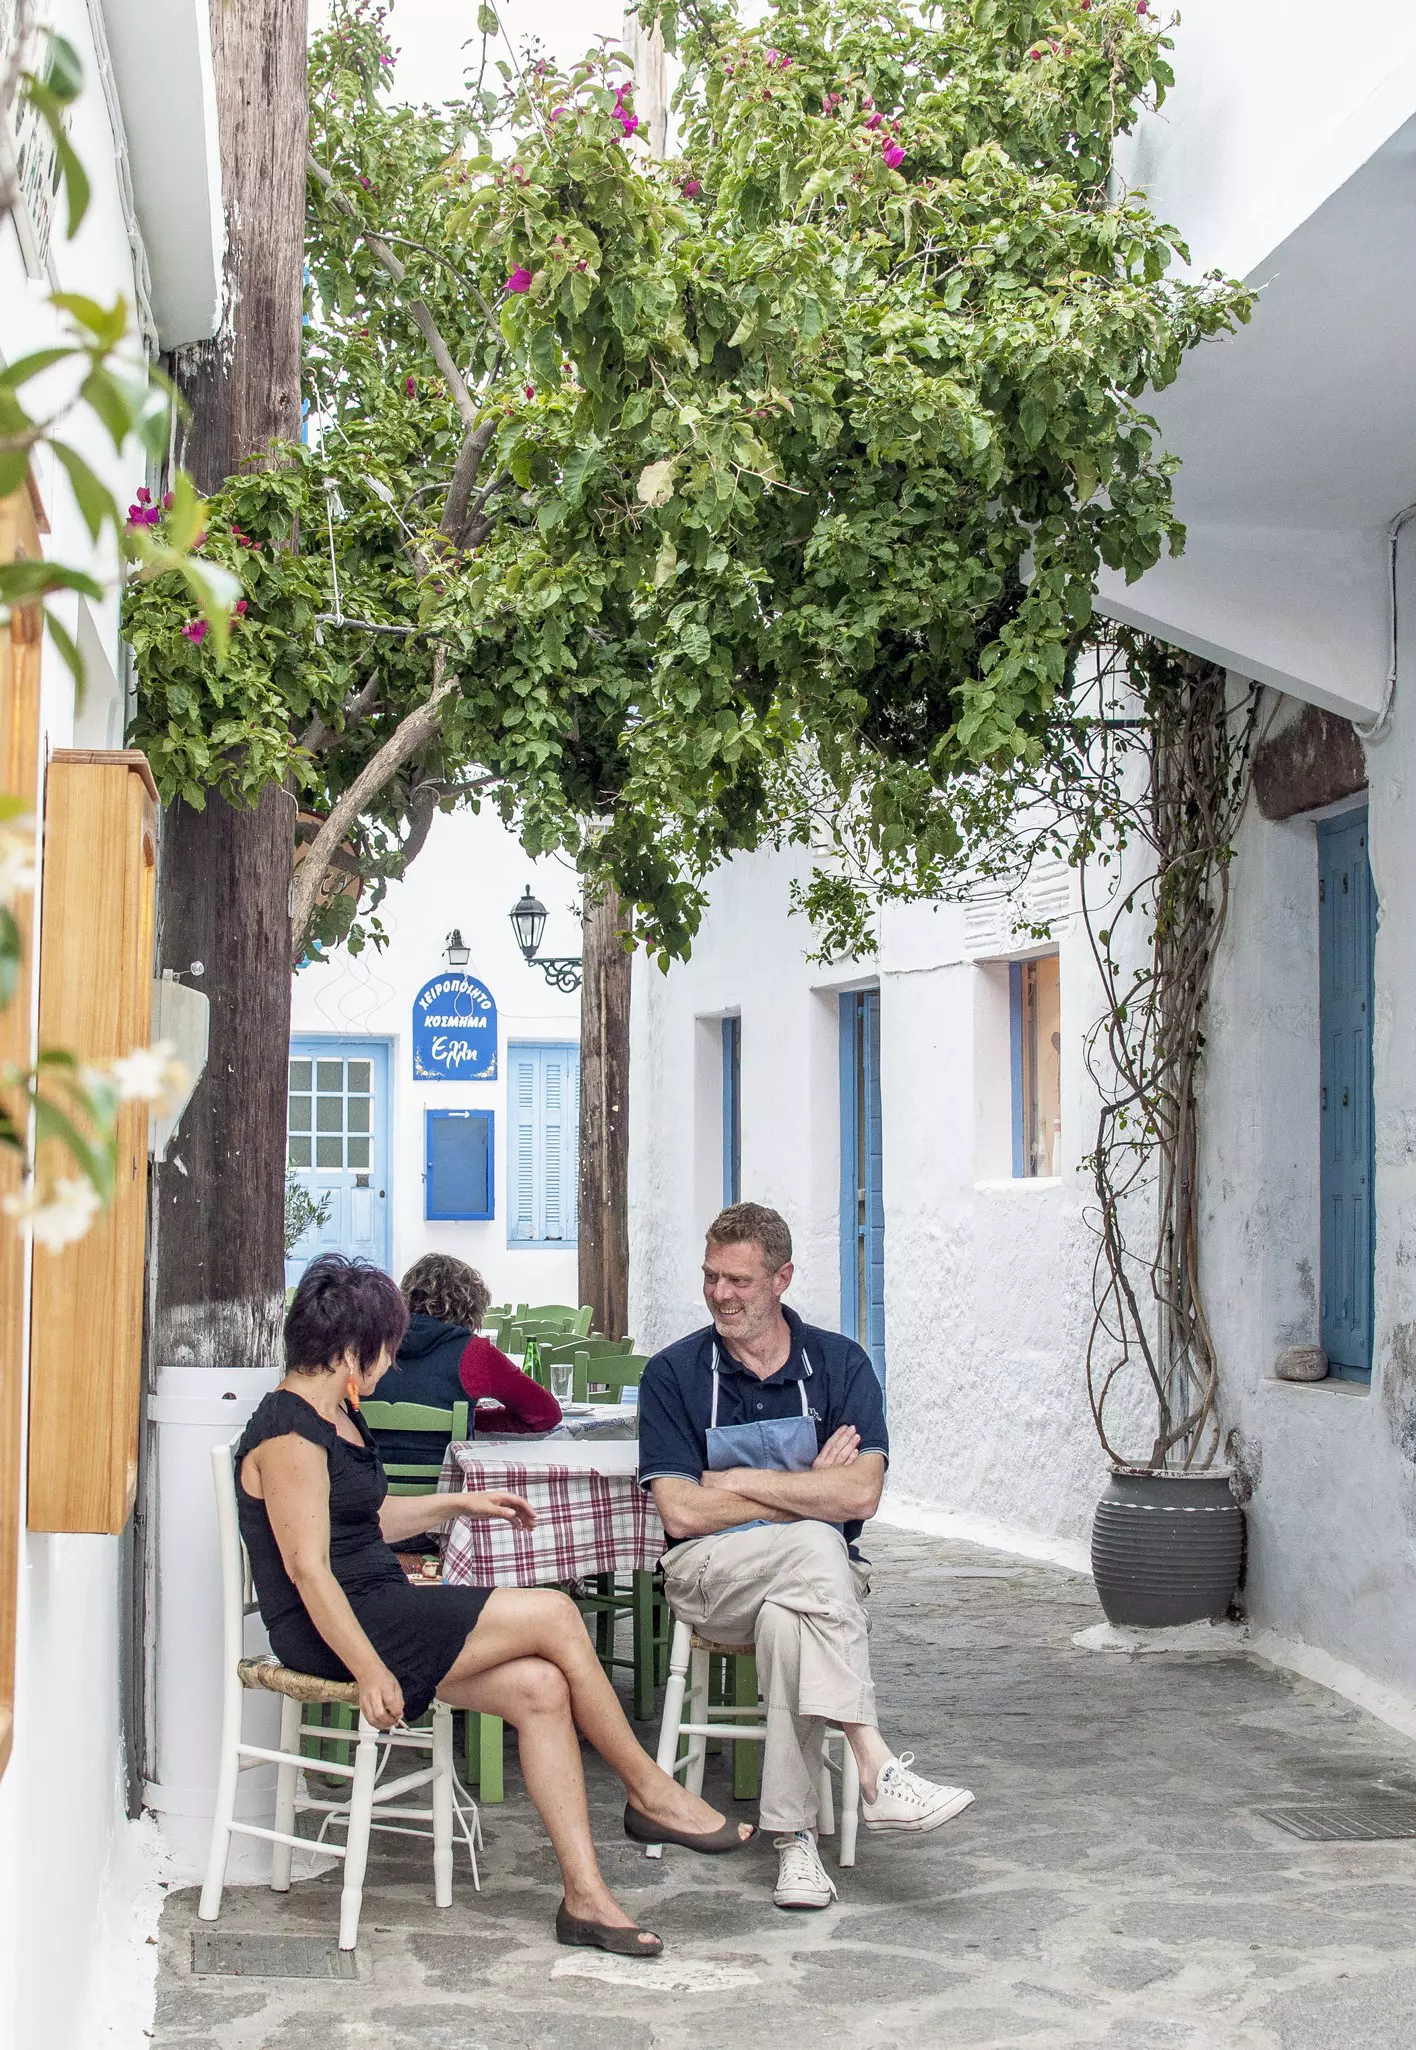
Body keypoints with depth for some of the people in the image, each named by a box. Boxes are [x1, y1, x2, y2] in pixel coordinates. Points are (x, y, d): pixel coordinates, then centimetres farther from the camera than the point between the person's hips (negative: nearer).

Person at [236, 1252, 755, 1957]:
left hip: (379, 1611, 10)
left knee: (540, 1687, -8)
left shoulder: (332, 1417, 15)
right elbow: (308, 1569, -21)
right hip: (337, 1630, -10)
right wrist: (371, 1673, -24)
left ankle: (585, 1896, -7)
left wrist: (458, 1504, 29)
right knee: (554, 1615, -13)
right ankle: (649, 1791, 2)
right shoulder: (288, 1433, -16)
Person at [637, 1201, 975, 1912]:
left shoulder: (840, 1364, 3)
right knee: (815, 1545, -34)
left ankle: (793, 1836, -29)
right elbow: (682, 1512, -9)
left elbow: (860, 1494, -11)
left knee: (784, 1619, -36)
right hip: (712, 1575, -1)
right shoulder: (673, 1374, 1)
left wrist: (736, 1482, -10)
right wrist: (808, 1489, -7)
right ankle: (876, 1771, -38)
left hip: (812, 1580, 1)